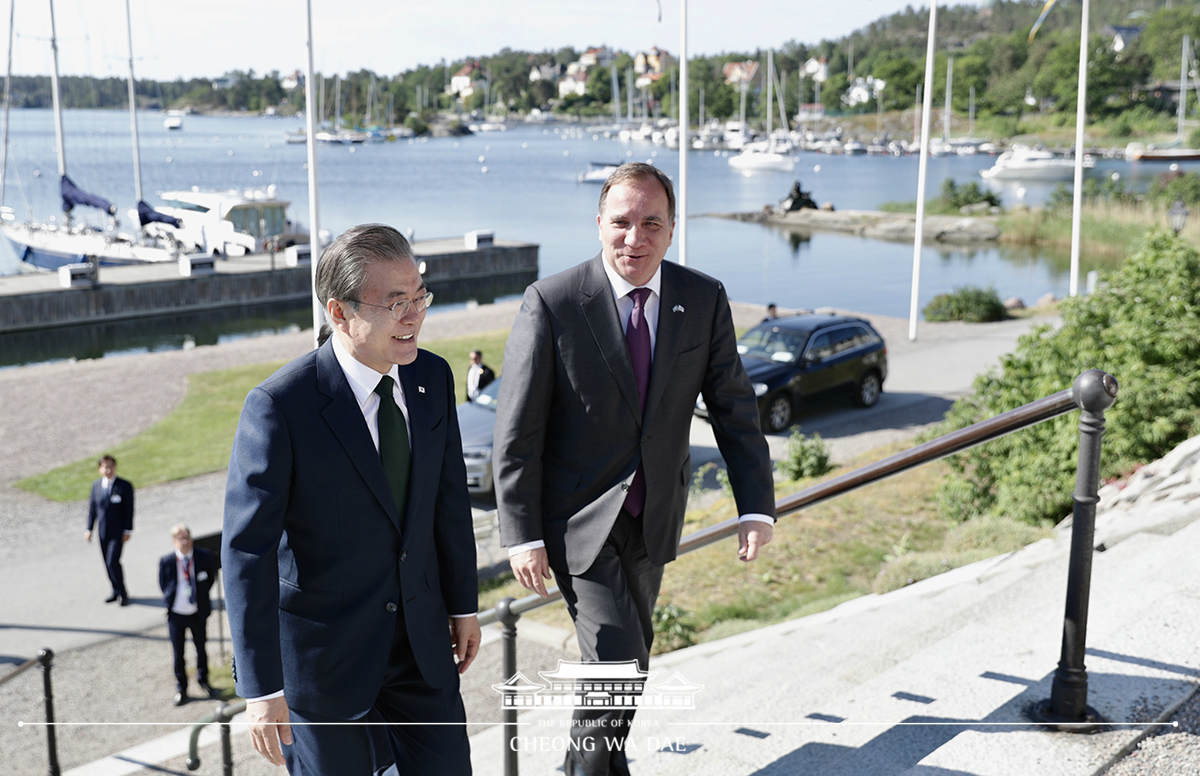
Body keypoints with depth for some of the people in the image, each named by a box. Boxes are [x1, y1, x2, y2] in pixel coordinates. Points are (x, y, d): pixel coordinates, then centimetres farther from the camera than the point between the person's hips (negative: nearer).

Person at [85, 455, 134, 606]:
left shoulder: (124, 486, -8)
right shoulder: (96, 485, 6)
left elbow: (129, 509, -8)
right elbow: (92, 507, 10)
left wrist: (128, 531, -11)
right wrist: (89, 529, 6)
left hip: (118, 531, -5)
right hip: (103, 531, 5)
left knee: (113, 561, -13)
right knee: (107, 563, 10)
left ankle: (123, 593, 3)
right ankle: (116, 591, 25)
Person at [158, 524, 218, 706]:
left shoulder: (204, 557, -11)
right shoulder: (166, 561, -12)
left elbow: (211, 578, 6)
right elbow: (163, 585, 4)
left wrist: (202, 597, 3)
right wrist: (170, 600, 1)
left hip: (198, 614, 1)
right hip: (176, 614, -1)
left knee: (201, 649, 17)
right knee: (178, 654, 10)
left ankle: (203, 680, 40)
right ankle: (181, 689, 28)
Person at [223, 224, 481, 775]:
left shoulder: (433, 379, -4)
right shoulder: (279, 406, -21)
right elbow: (247, 550, -19)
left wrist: (463, 604, 13)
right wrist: (261, 688, -19)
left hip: (421, 640, 5)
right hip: (321, 650, -4)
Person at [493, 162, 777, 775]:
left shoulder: (704, 300, -5)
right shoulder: (552, 302, -16)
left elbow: (733, 407, 1)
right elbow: (516, 432, -13)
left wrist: (756, 507, -6)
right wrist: (522, 536, -14)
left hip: (653, 515, 5)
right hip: (578, 517, -4)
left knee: (628, 656, 20)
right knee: (618, 662, -11)